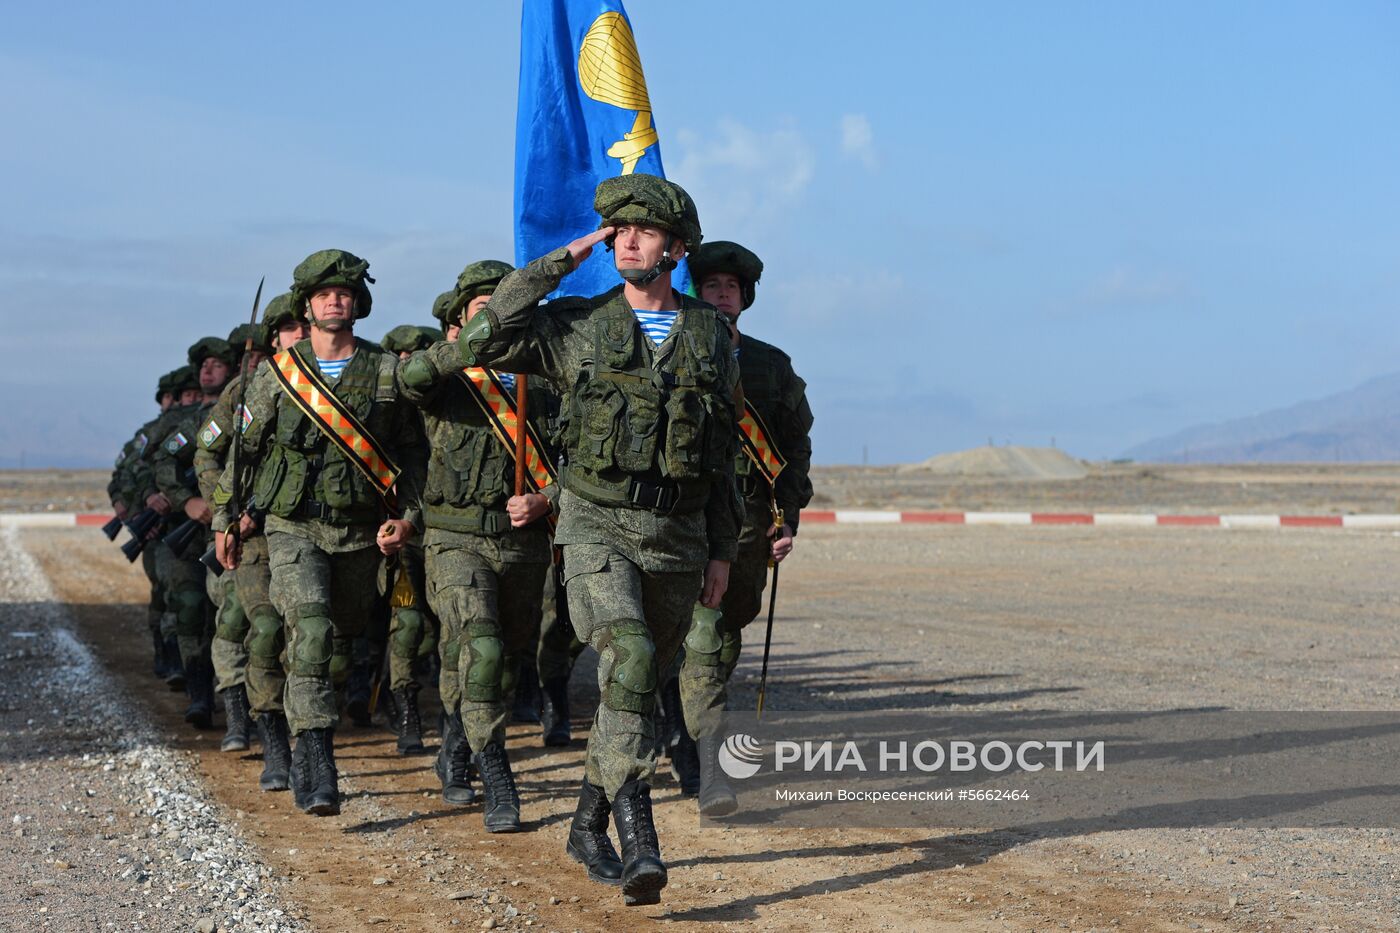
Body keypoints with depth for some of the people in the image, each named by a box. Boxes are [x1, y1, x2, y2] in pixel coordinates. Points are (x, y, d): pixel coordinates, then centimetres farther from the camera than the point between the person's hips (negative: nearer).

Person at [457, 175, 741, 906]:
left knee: (634, 683, 12)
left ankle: (589, 825, 29)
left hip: (677, 538, 3)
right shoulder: (579, 326, 2)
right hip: (597, 525, -3)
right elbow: (482, 341, -12)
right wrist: (562, 262, -7)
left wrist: (722, 551, 8)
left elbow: (721, 452, 12)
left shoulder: (711, 335, 8)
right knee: (629, 660, -25)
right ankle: (638, 840, -28)